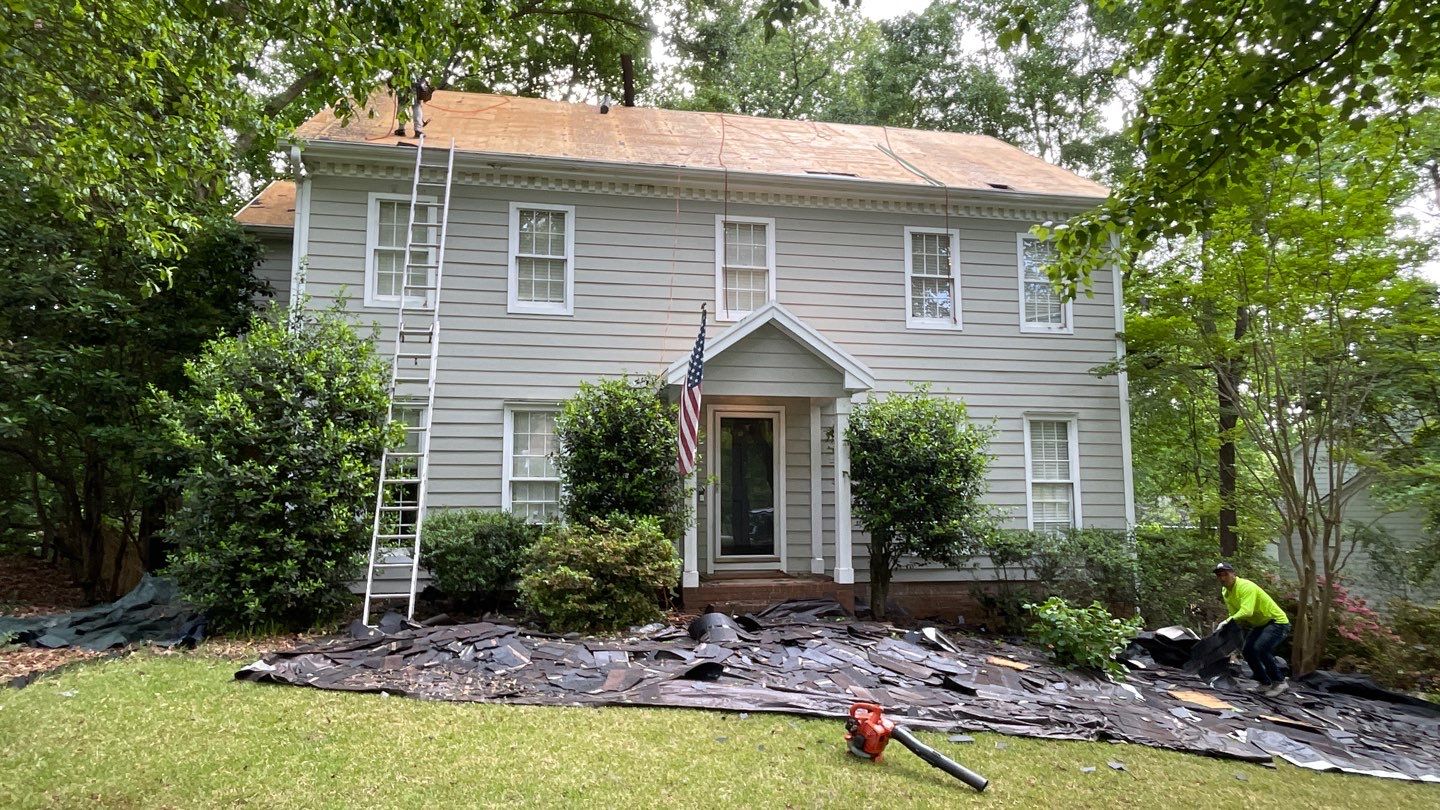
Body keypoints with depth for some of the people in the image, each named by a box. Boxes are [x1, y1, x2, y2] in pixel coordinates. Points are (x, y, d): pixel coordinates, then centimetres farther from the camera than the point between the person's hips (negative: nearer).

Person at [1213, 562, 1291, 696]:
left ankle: (1280, 682, -9)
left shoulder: (1245, 586, -27)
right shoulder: (1225, 592, 1)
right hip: (1260, 624, 9)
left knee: (1259, 649, -26)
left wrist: (1229, 620, -54)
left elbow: (1247, 611, -42)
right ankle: (1266, 683, 18)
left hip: (1277, 621, -9)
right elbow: (1234, 614, 7)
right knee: (1248, 651, 1)